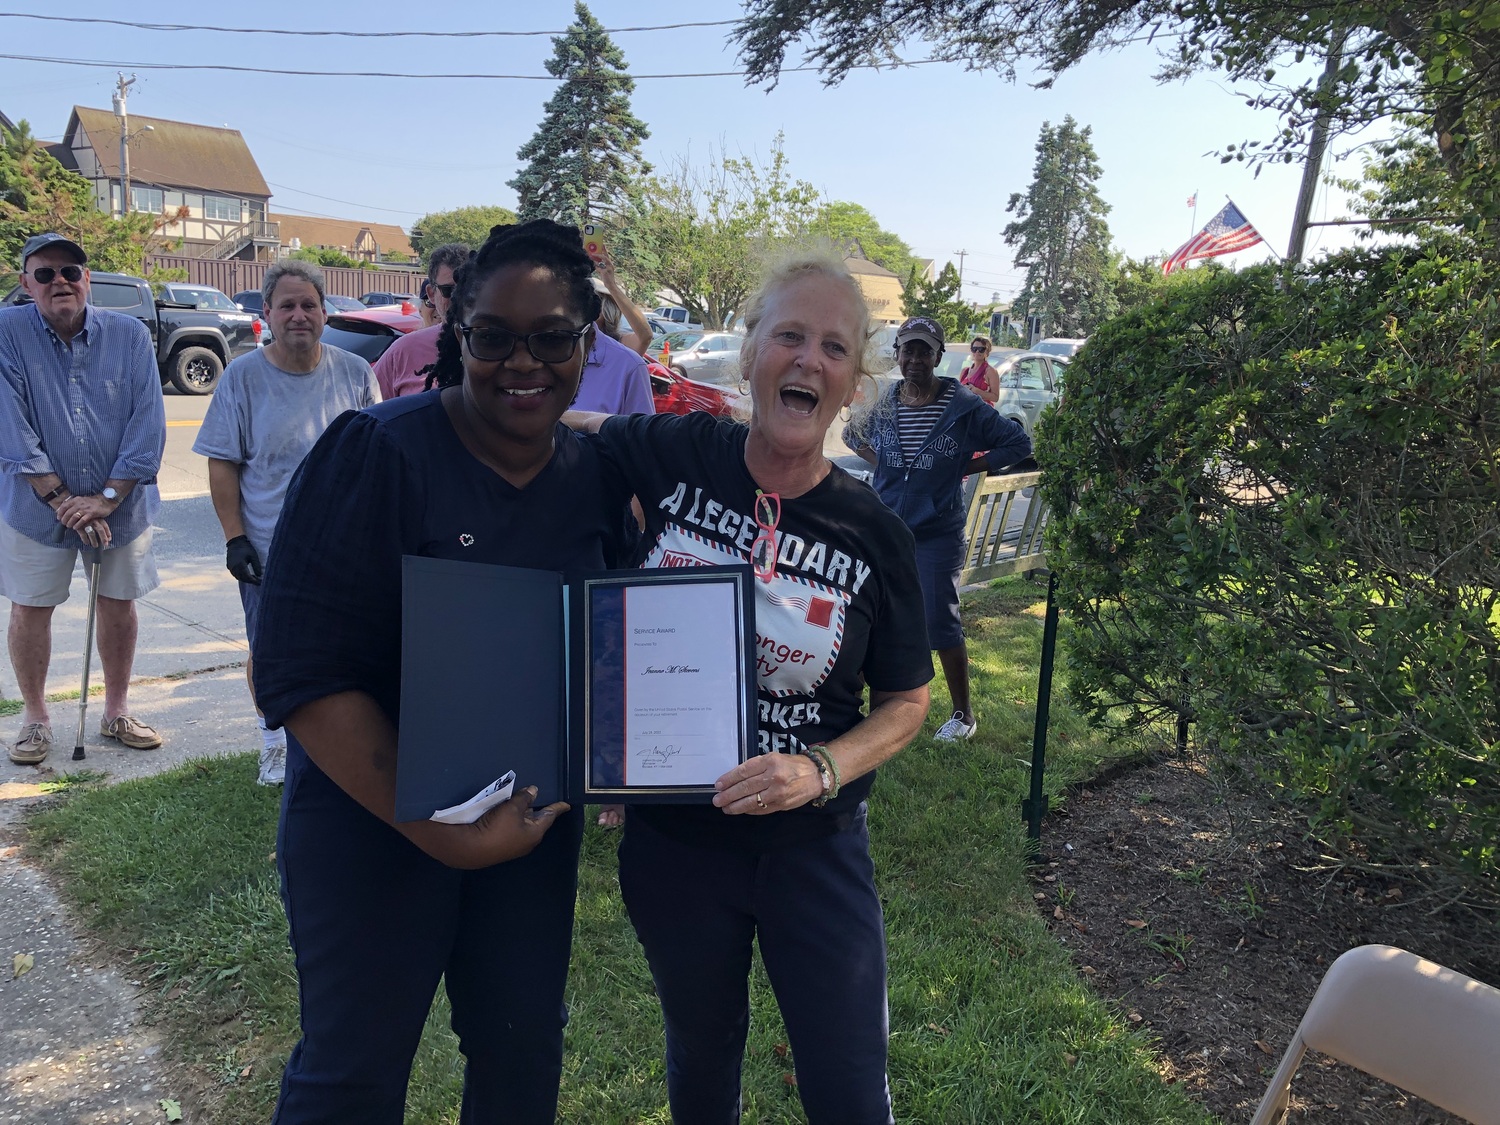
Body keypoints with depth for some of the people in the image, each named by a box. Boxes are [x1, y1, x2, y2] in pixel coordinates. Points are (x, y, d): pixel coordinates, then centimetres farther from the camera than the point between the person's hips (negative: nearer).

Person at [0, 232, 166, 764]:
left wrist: (107, 498, -16)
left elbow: (148, 423, -10)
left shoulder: (130, 335, -7)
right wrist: (61, 499, -18)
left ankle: (116, 711, 27)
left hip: (121, 504, 1)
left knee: (119, 603, 10)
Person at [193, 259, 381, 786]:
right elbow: (223, 465, -2)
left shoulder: (354, 373, 1)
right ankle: (273, 736, 32)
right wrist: (234, 537, -8)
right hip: (267, 553, -1)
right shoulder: (242, 377, -3)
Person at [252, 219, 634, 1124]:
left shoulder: (599, 473, -2)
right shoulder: (377, 453, -19)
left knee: (524, 1052, 19)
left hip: (536, 821, 5)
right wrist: (440, 832, -23)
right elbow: (304, 672, -21)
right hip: (373, 817, -4)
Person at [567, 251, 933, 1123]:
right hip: (674, 838, 1)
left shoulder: (874, 534, -11)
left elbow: (906, 701, -1)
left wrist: (821, 770, -20)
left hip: (815, 845, 0)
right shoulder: (676, 455, -11)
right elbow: (568, 425, 9)